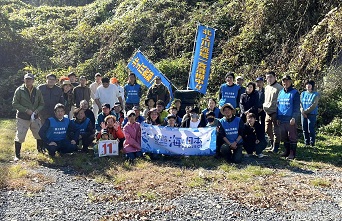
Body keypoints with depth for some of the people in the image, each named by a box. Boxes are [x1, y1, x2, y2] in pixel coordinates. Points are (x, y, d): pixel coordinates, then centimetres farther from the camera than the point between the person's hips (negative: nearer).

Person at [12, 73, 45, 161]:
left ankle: (41, 150, 31)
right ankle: (17, 155, 10)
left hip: (35, 118, 4)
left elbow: (42, 104, 11)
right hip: (22, 118, -4)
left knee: (40, 135, 10)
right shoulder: (19, 90, -4)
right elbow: (14, 104, -6)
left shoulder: (37, 91, 6)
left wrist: (37, 110, -10)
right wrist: (26, 110, -16)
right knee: (19, 137, -3)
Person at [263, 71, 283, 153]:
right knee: (268, 130, 15)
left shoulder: (279, 87, -10)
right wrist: (264, 106, 10)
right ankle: (272, 144, 31)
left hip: (275, 113, -8)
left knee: (276, 130, -1)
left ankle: (276, 147, 9)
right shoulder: (266, 88, 15)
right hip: (267, 113, 8)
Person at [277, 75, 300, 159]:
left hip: (290, 120, -6)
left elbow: (297, 107, -9)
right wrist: (278, 118, 11)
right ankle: (287, 151, 25)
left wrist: (294, 118, -17)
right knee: (284, 137, 13)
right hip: (282, 119, 6)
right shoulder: (280, 93, 12)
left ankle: (292, 153, 8)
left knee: (292, 136, 1)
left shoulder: (295, 93, -5)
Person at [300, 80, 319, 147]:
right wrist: (302, 111, -10)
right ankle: (306, 142, 17)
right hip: (303, 114, 4)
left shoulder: (316, 94, -2)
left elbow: (314, 105, -9)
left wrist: (305, 111, -13)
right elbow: (300, 103, 6)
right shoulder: (303, 93, 12)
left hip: (312, 114, -4)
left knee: (311, 129, -7)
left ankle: (312, 143, 4)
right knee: (304, 129, 6)